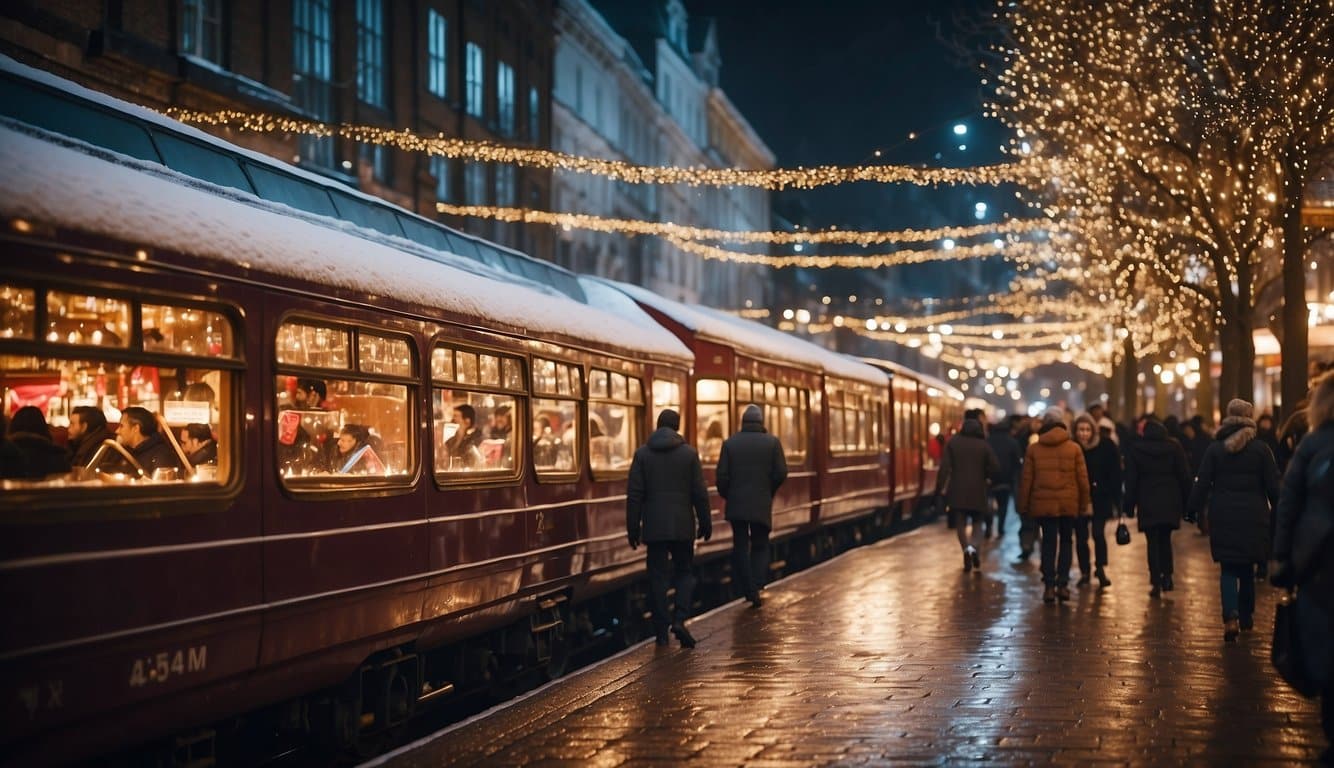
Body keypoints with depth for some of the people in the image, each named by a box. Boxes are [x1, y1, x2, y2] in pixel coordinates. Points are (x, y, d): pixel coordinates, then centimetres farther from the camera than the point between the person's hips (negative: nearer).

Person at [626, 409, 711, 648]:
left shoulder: (643, 453, 0)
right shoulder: (689, 453, -1)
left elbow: (634, 493, -3)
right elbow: (700, 493, -2)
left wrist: (633, 527, 2)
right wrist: (705, 523, 7)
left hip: (654, 527, 1)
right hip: (682, 526, 0)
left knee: (658, 576, 6)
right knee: (685, 573, 12)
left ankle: (662, 631, 6)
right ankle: (679, 620, -7)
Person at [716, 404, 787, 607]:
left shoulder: (730, 443, -2)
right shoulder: (772, 442, -3)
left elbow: (722, 475, -6)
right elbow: (781, 473, -7)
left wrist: (726, 496, 11)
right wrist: (769, 491, 10)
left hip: (736, 504, 0)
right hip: (762, 505, 0)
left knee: (740, 546, 11)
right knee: (760, 546, 14)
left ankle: (748, 591, 5)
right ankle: (756, 585, -4)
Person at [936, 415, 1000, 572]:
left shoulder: (953, 442, 1)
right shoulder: (984, 445, 0)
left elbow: (945, 467, -7)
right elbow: (996, 468, -7)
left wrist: (939, 488, -7)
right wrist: (983, 475, 12)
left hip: (957, 491, 0)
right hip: (978, 491, 0)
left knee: (960, 524, 10)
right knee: (977, 523, 12)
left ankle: (966, 550, -9)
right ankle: (973, 547, -15)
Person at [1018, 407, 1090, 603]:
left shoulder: (1033, 449, 0)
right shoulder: (1074, 448, -1)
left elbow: (1026, 480, 1)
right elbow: (1083, 479, -1)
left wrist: (1023, 506, 7)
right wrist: (1084, 504, 9)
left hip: (1043, 504, 0)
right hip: (1068, 504, 0)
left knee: (1048, 543, 7)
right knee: (1065, 542, 13)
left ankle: (1049, 586, 2)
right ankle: (1062, 584, 8)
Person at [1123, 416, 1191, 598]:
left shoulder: (1135, 450, 0)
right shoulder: (1175, 447, 2)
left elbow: (1131, 481, -1)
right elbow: (1185, 477, 2)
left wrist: (1129, 506, 4)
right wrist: (1186, 503, 7)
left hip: (1147, 503, -2)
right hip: (1170, 503, 2)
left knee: (1153, 542, 2)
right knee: (1165, 539, 17)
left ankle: (1156, 581, -4)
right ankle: (1167, 577, 10)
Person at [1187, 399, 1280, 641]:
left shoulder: (1214, 449, -1)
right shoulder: (1261, 449, -3)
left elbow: (1202, 484, -2)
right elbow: (1273, 485, -3)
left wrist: (1197, 512, 5)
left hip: (1222, 516, 0)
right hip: (1253, 516, 0)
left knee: (1228, 569, 2)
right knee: (1247, 568, 15)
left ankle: (1231, 618, -16)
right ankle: (1246, 616, 26)